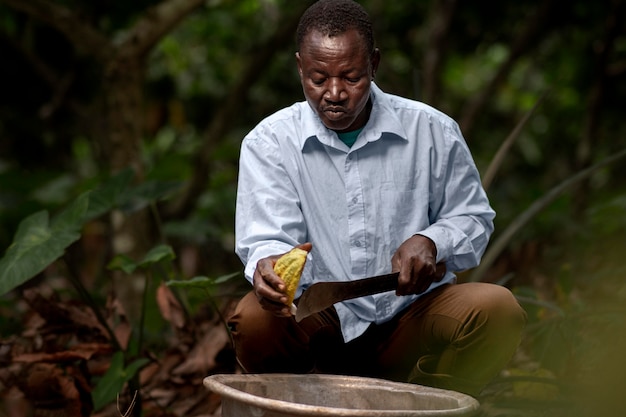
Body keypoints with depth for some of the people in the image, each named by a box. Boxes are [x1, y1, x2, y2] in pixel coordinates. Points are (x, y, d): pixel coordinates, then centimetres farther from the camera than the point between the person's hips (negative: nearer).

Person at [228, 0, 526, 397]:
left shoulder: (432, 131, 3)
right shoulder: (268, 142, 1)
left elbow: (473, 218, 13)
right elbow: (267, 237, -10)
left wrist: (431, 242, -10)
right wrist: (268, 265, -36)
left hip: (411, 313, 1)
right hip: (319, 320, -1)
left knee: (499, 309, -27)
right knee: (253, 318, -33)